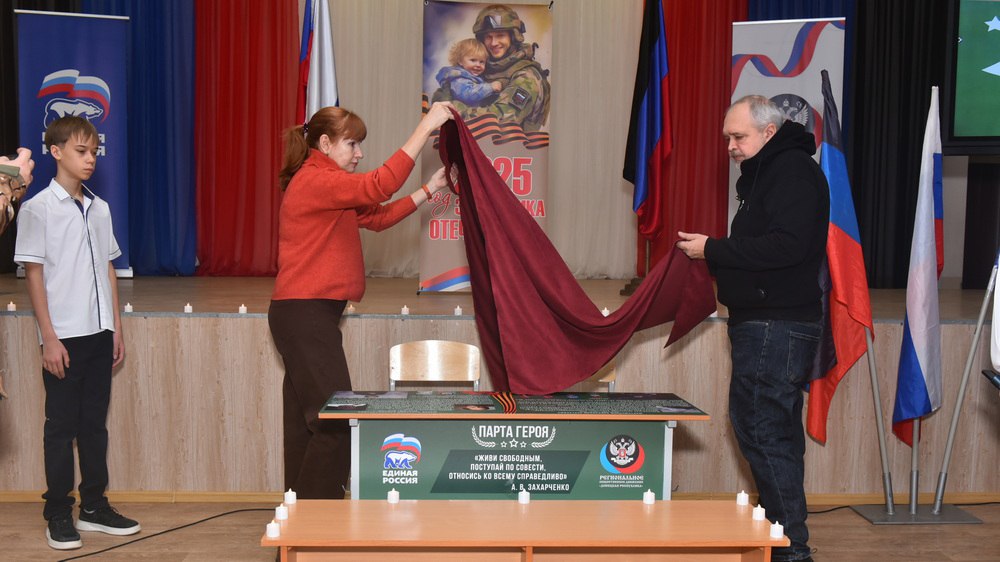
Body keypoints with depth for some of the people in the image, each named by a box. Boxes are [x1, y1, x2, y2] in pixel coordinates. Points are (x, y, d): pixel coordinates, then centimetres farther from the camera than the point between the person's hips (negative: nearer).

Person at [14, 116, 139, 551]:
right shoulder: (38, 209, -6)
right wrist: (49, 338, -11)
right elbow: (33, 274, -7)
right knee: (61, 425, 3)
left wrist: (116, 328, 11)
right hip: (64, 336, -5)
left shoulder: (99, 209, 10)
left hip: (99, 332, 5)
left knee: (95, 422, 11)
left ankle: (94, 506, 20)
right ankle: (58, 515, 12)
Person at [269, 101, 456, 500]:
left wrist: (430, 189, 11)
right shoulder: (315, 181, -12)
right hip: (305, 314, -11)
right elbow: (379, 185, -25)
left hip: (307, 316, 11)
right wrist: (425, 127, -23)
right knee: (336, 422, -10)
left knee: (305, 421, 13)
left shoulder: (325, 185, 21)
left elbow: (377, 217, 18)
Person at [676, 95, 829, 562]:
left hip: (777, 326, -11)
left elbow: (788, 244, -24)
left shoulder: (793, 170, -12)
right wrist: (714, 251, 5)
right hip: (764, 321, 11)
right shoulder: (763, 172, 20)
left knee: (762, 431, -10)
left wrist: (713, 250, -17)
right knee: (775, 430, 15)